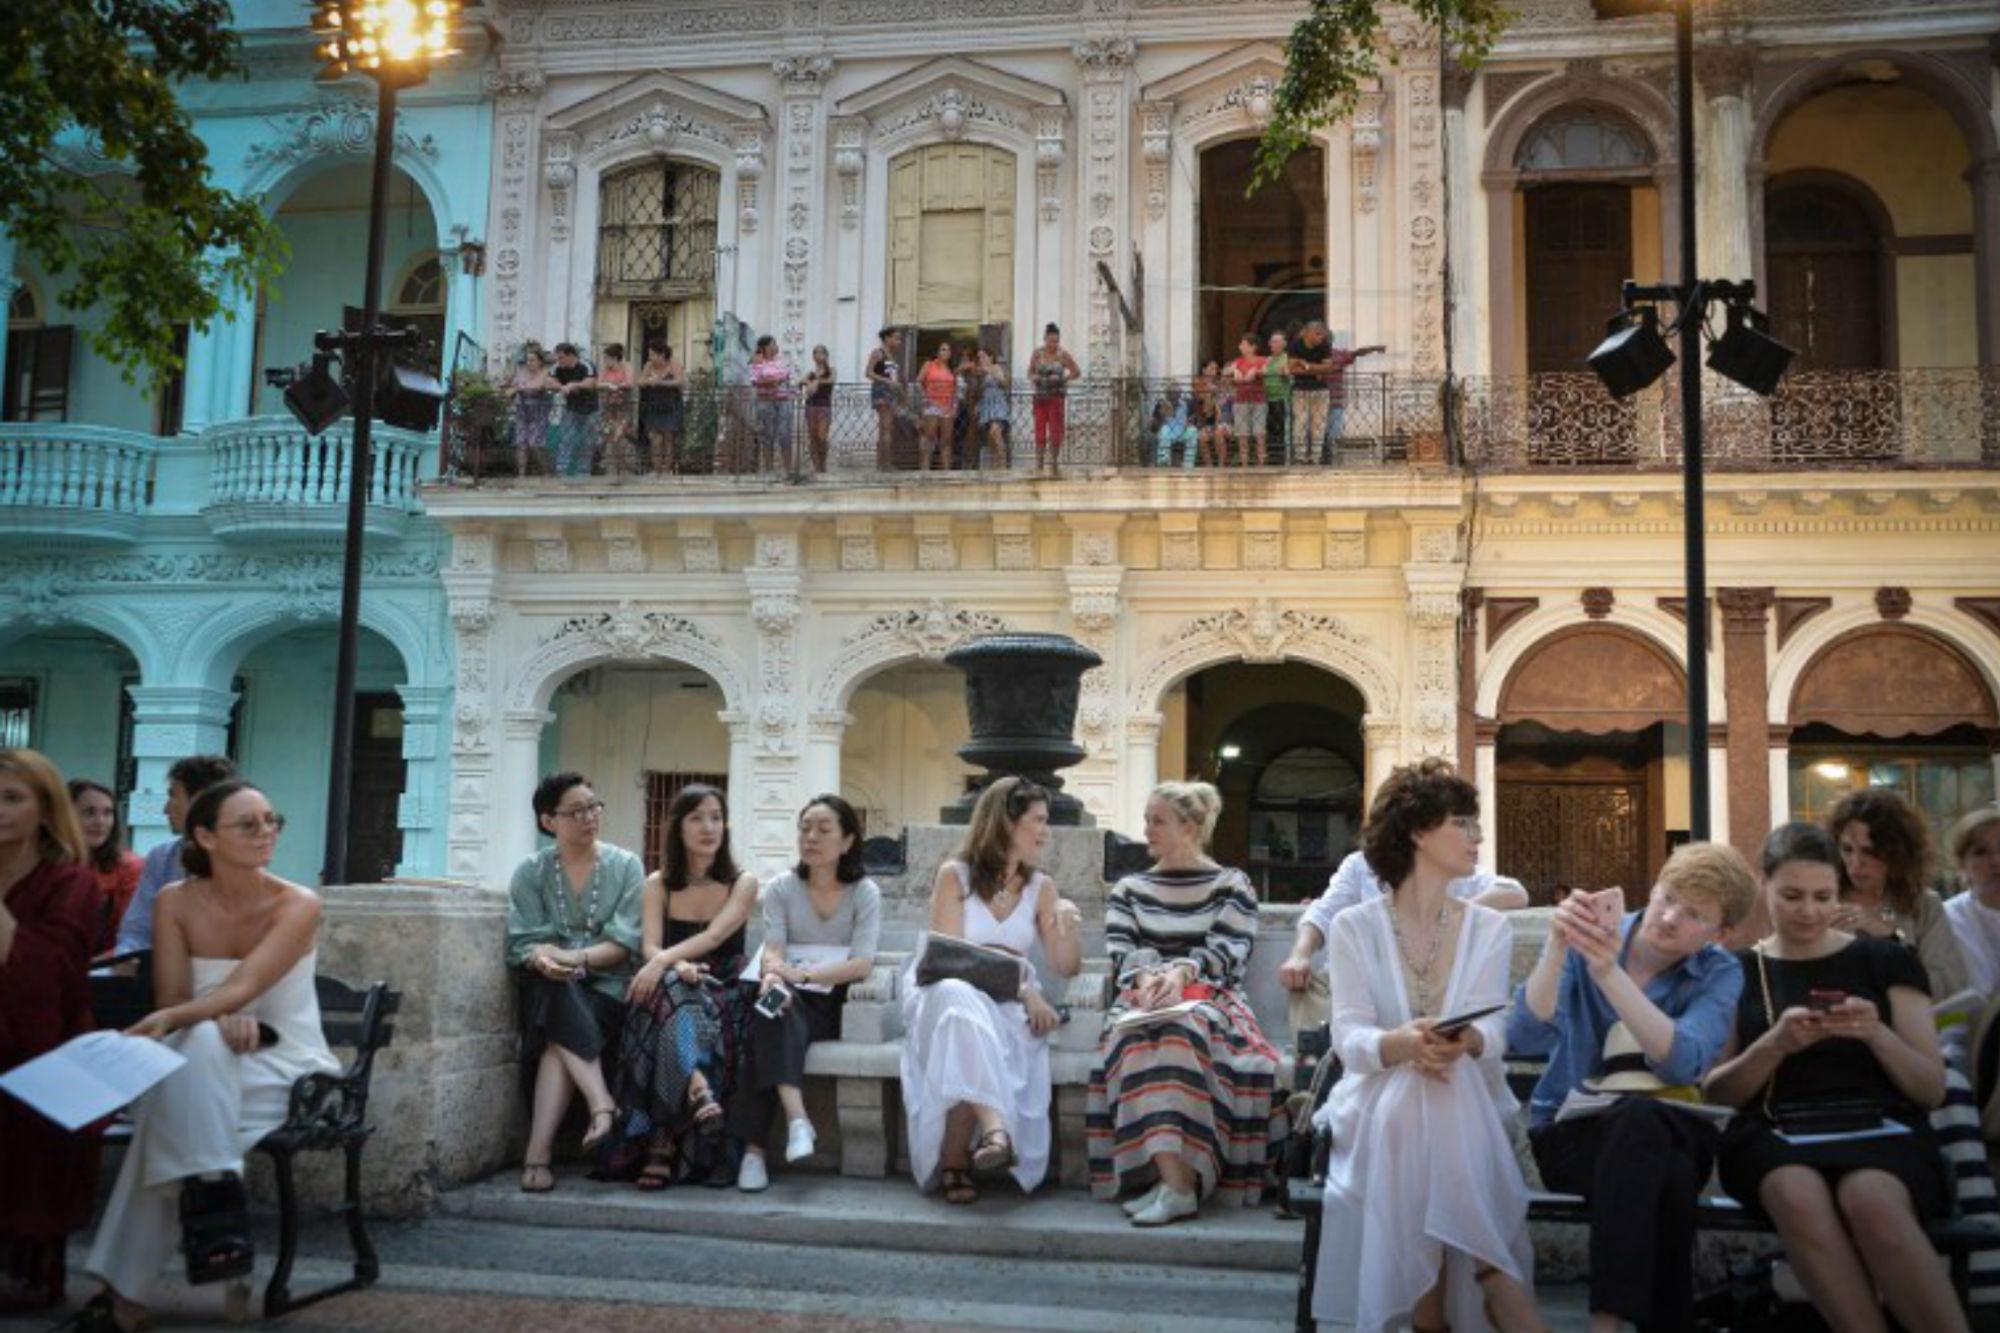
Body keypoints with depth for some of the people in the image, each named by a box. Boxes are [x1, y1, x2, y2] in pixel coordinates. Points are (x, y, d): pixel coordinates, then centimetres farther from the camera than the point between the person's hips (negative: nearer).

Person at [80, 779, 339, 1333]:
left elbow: (242, 988, -26)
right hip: (203, 1068, 2)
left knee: (176, 1094, -33)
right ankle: (212, 1198, -34)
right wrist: (219, 1020, -29)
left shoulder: (298, 905, -12)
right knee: (200, 1042, -36)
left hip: (288, 1069, -2)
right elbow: (172, 1001, -7)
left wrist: (170, 1021, -44)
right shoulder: (176, 901, -2)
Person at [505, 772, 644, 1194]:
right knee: (557, 990, -35)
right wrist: (541, 958, -26)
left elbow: (625, 943, -4)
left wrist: (575, 958, -22)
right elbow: (522, 942, -2)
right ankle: (601, 1104, -41)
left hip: (605, 988, -1)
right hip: (549, 986, 1)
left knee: (559, 1035, -31)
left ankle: (538, 1153, -35)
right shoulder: (530, 872, 9)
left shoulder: (625, 866, 5)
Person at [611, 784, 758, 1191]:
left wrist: (663, 961, -31)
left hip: (724, 993, -1)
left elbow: (714, 936, -14)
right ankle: (698, 1090, -55)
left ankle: (664, 1144, -38)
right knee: (669, 989, -36)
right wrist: (679, 966, -28)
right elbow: (650, 946, -4)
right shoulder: (658, 884, 11)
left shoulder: (742, 883, 4)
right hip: (669, 989, 1)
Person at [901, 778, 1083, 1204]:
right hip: (946, 992, -2)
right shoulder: (954, 874, -2)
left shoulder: (1041, 888, 10)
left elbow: (1066, 968, 8)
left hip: (1007, 1006, 3)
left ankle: (954, 1163, -36)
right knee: (963, 1005, -40)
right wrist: (1022, 988, -19)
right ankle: (995, 1128, -55)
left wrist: (1068, 927, -14)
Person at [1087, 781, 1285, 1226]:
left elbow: (1226, 953, -2)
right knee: (1136, 1038, -36)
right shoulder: (1129, 889, 22)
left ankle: (1172, 1181, -46)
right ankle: (1178, 1184, -46)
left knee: (1183, 1030, -38)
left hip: (1208, 997, -2)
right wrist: (1147, 977, -17)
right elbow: (1120, 951, 7)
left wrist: (1181, 973, -23)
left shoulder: (1232, 885, 13)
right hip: (1144, 999, 2)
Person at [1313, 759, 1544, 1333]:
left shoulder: (1490, 929, 9)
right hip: (1383, 1106, -1)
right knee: (1411, 1100, -36)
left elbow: (1492, 1035, -4)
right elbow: (1350, 1039, -9)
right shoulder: (1355, 927, 3)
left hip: (1467, 1109, 1)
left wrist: (1465, 1041, -31)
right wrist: (1405, 1045, -33)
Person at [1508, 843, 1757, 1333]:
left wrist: (1609, 972, -33)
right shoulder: (1582, 943, -5)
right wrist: (1557, 947, -31)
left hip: (1670, 1131, 1)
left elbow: (1682, 1064, -23)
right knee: (1644, 1127, -36)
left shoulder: (1720, 974, -2)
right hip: (1571, 1130, -1)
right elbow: (1526, 1040, -19)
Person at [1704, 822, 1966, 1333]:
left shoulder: (1886, 960, 13)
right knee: (1799, 1196, -37)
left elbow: (1932, 1090, 8)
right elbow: (1715, 1094, 8)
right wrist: (1774, 1045, -11)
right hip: (1774, 1133, 1)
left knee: (1872, 1200, -38)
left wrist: (1876, 1034, -11)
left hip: (1879, 1128, 0)